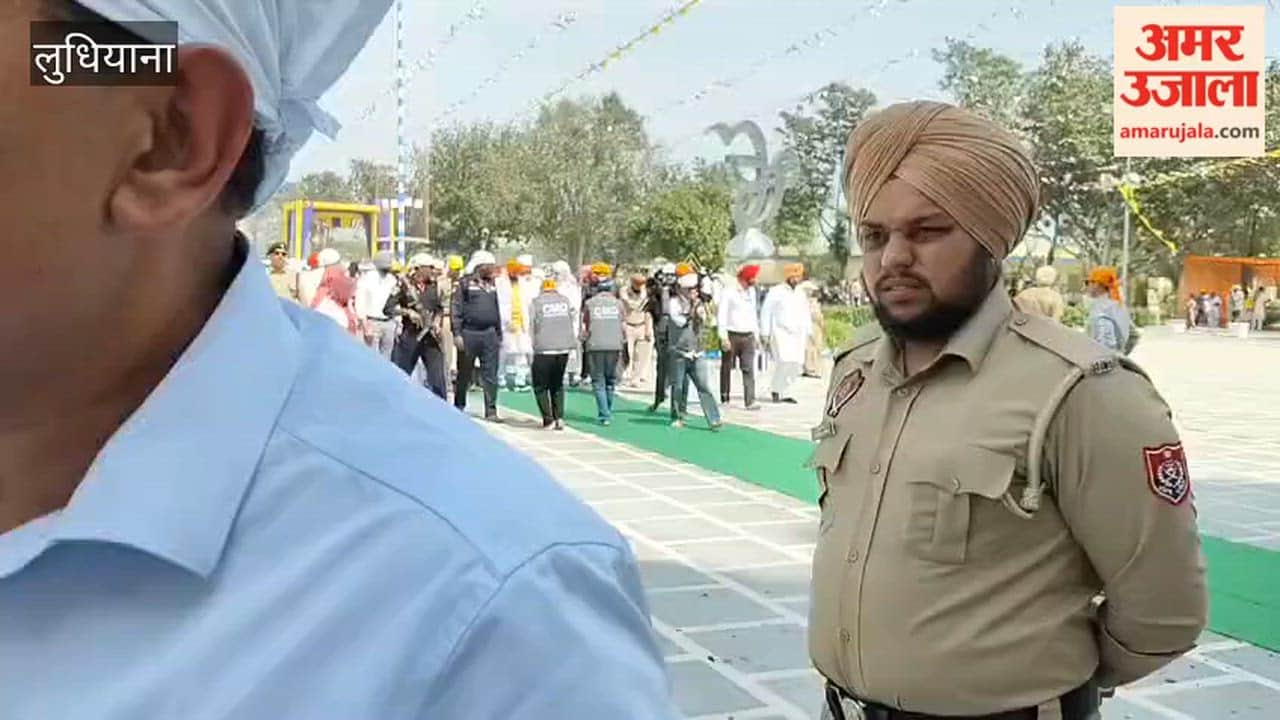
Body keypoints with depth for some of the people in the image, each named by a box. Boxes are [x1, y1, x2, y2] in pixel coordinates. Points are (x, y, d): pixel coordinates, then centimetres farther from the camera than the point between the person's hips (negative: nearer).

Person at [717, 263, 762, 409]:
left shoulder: (752, 291, 14)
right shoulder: (728, 292, -7)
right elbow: (721, 315, -10)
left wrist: (756, 335, 16)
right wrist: (724, 337, -15)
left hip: (748, 336, 5)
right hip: (732, 335, -5)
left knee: (749, 369, -6)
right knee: (727, 367, 8)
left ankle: (750, 401, -11)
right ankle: (724, 397, 20)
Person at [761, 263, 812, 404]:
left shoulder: (800, 294, 18)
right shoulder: (776, 292, 0)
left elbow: (805, 314, 25)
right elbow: (765, 312, -1)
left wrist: (807, 332, 17)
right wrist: (765, 334, -5)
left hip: (797, 335, 6)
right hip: (780, 333, -6)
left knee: (797, 365, -2)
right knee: (785, 361, -21)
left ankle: (784, 393, 10)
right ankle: (777, 390, -3)